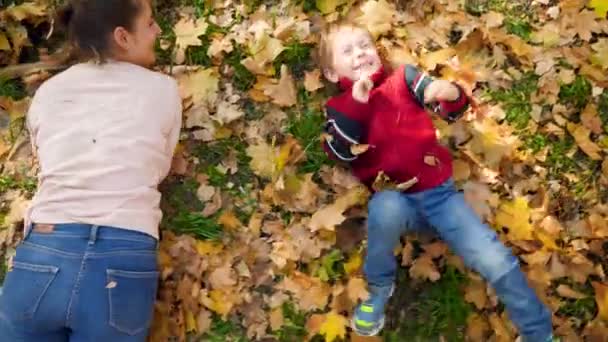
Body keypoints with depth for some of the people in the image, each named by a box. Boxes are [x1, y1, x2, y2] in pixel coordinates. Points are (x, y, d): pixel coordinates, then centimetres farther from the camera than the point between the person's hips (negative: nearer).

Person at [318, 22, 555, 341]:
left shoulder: (402, 79, 10)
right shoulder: (338, 107, 10)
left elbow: (452, 110, 4)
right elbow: (340, 151, -8)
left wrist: (451, 94, -19)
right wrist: (356, 104, -15)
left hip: (439, 192, 1)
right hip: (396, 200, -1)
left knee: (497, 263, -13)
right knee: (385, 206, -38)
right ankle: (379, 287, -10)